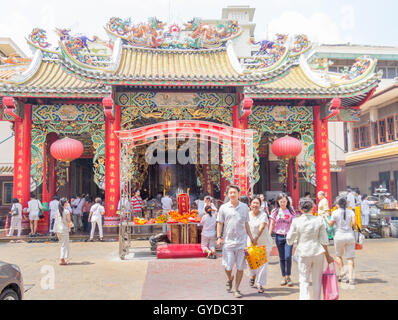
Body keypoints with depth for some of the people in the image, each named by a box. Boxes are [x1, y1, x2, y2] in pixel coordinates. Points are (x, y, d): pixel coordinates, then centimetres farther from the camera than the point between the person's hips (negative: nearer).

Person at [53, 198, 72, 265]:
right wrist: (69, 227, 7)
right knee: (64, 245, 1)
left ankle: (63, 259, 22)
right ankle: (62, 260, -1)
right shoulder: (67, 211, -12)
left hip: (57, 229, 7)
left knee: (62, 244, 18)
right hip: (64, 229, -7)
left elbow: (56, 220, 9)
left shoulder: (57, 211, 6)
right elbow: (69, 221, -12)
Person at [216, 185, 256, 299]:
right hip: (228, 241, -1)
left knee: (240, 267, 4)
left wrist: (251, 238, 12)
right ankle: (230, 279, 35)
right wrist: (219, 237, -4)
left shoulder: (245, 207, 5)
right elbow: (220, 223, 6)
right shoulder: (223, 207, 2)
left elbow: (246, 224, 13)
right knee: (228, 267, 2)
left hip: (241, 242, 1)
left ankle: (236, 289, 20)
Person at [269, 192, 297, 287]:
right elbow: (272, 224, 6)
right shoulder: (275, 211, 4)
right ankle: (283, 277, 19)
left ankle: (288, 276, 8)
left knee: (288, 257, -10)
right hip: (279, 236, 1)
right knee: (282, 258, 8)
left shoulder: (291, 211, 3)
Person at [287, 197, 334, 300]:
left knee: (304, 280, 8)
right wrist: (328, 256, 6)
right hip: (318, 253, 1)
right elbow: (324, 241, -3)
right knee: (317, 280, 16)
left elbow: (289, 240, -4)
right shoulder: (319, 220, -6)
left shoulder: (296, 221, -8)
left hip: (304, 254, -1)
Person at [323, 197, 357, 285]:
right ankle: (351, 278, -1)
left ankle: (342, 273, 11)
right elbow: (354, 223, -8)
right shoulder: (351, 212, 2)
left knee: (338, 255, 19)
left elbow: (331, 224, 2)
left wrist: (325, 218, 17)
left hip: (339, 236, -2)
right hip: (350, 236, 2)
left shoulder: (335, 212, -4)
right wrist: (352, 227, 14)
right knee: (350, 258, 5)